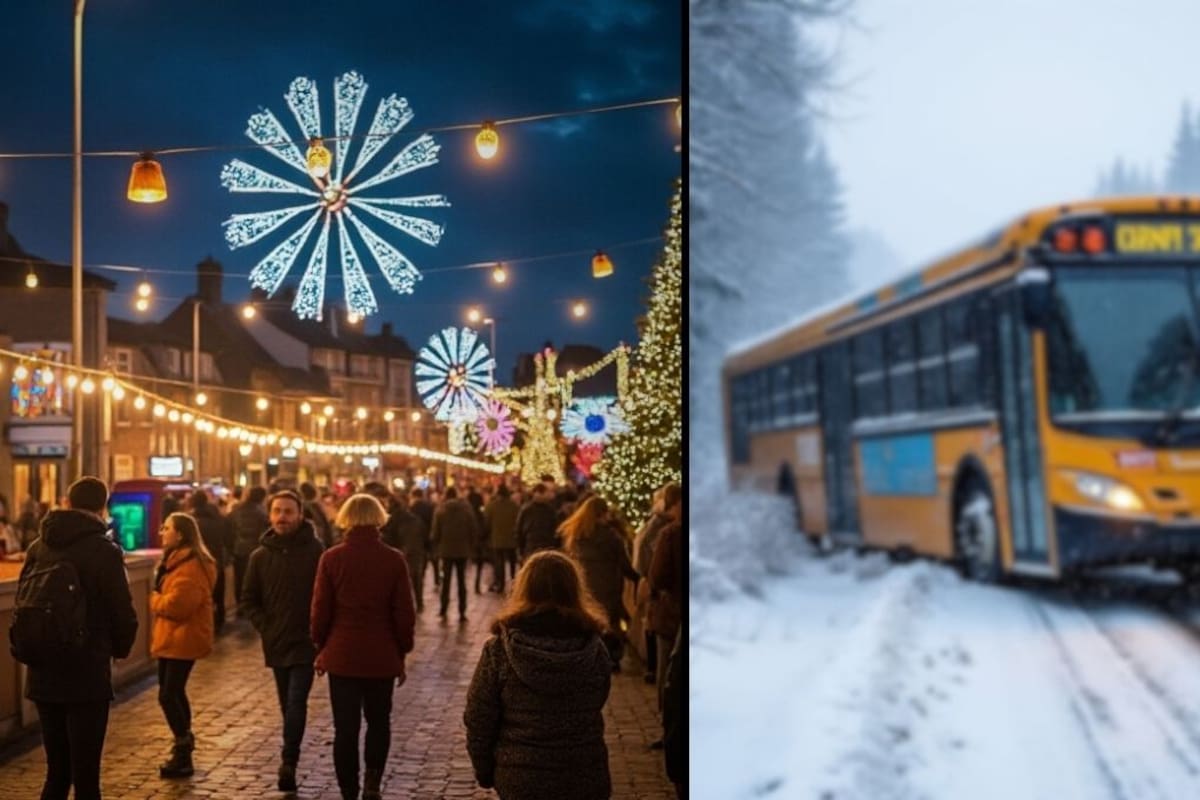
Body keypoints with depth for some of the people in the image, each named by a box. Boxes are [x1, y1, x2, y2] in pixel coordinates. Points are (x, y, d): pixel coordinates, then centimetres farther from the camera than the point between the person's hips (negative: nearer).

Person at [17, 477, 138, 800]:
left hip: (42, 676, 6)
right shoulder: (103, 551, -11)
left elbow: (22, 607, 9)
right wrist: (119, 649, 8)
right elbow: (123, 613, -11)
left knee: (56, 773, 16)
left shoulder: (38, 547, 5)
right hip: (86, 677, -5)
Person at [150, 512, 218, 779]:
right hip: (172, 637, 11)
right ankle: (184, 743, 33)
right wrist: (159, 601, 1)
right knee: (173, 692, 19)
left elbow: (177, 603, -26)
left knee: (168, 694, -9)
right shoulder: (175, 560, 14)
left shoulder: (190, 565, -21)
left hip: (182, 639, -11)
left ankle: (183, 755, -3)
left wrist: (155, 601, -9)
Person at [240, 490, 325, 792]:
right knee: (288, 705, 14)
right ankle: (290, 762, 24)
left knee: (296, 703, -12)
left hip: (305, 643, -4)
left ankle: (288, 762, -10)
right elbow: (248, 600, 9)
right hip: (275, 644, 4)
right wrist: (264, 627, -2)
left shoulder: (315, 552, -7)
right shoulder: (260, 556, 4)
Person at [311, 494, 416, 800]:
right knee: (379, 720, 19)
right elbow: (404, 614, -4)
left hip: (342, 656, 0)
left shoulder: (331, 558, -7)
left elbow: (320, 610, -3)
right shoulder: (394, 559, -7)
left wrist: (321, 648, 12)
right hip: (382, 657, 0)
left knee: (345, 728, 9)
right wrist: (402, 653, 8)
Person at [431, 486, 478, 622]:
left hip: (446, 550, -1)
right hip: (463, 550, 1)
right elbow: (473, 531, -2)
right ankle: (462, 612, 2)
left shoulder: (440, 511, -6)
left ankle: (444, 610, 12)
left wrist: (436, 547, 10)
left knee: (446, 580, 11)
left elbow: (436, 532, -4)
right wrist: (469, 544, 12)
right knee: (462, 581, 5)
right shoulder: (467, 509, -3)